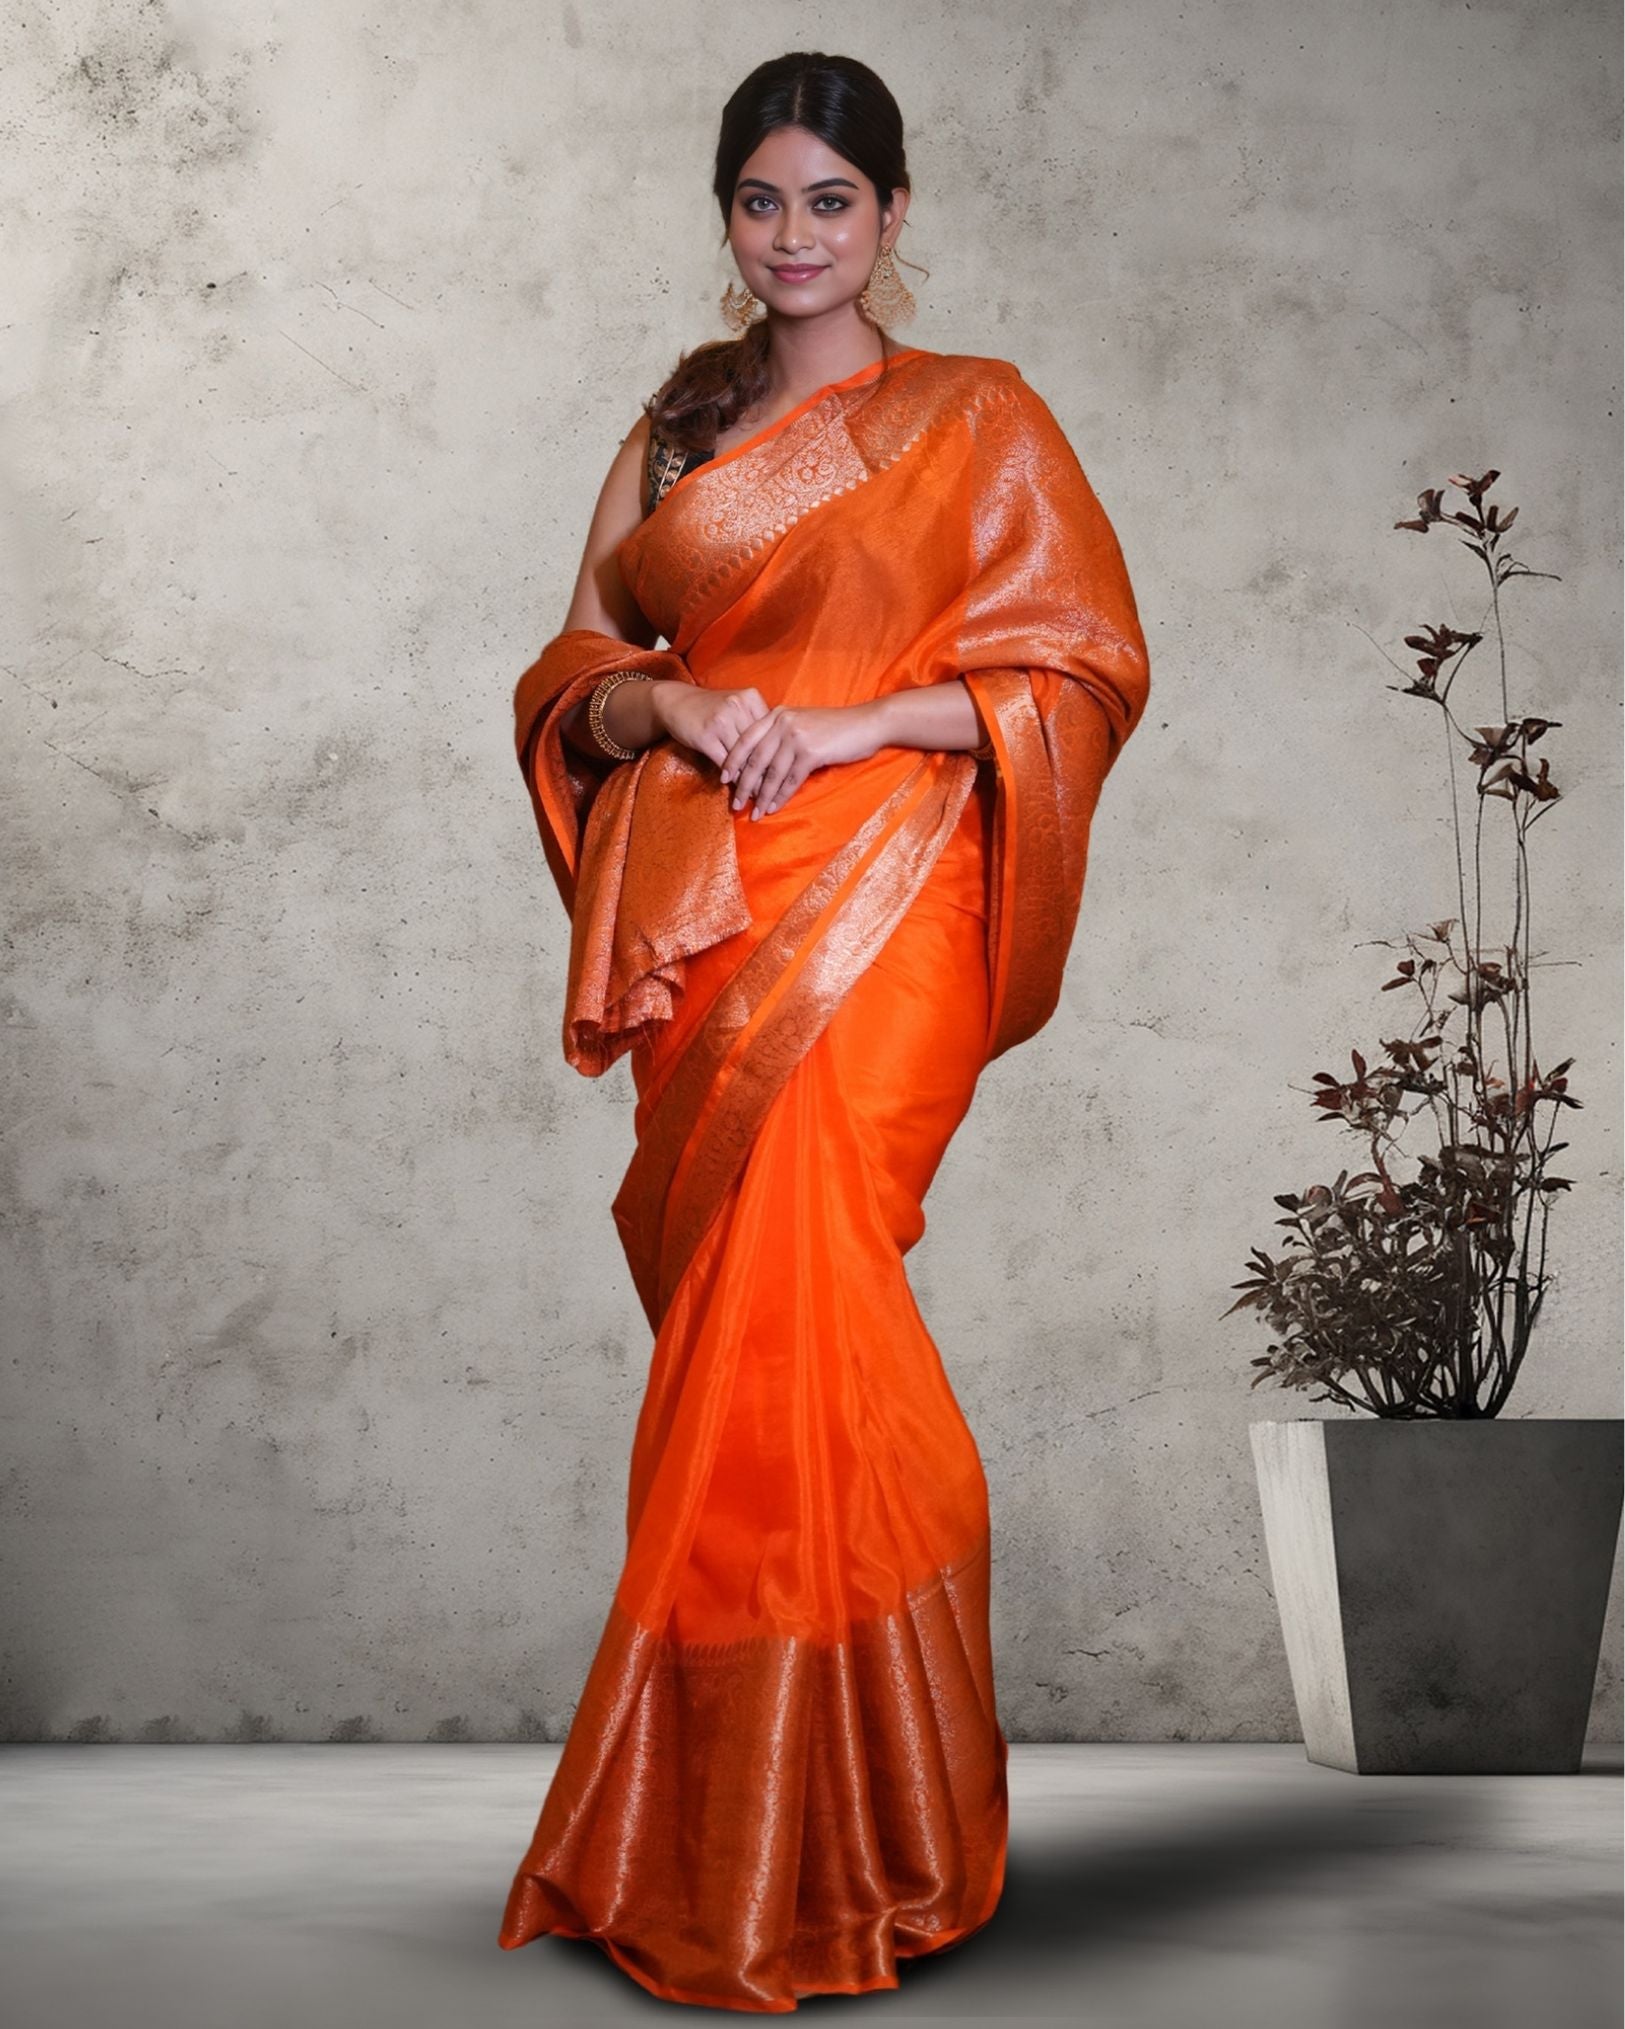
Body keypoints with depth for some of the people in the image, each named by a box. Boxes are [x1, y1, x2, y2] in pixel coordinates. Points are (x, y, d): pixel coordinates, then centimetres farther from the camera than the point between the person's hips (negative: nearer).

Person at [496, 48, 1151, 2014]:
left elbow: (1085, 669, -1)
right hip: (694, 915, 4)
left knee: (783, 1329, -12)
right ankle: (713, 1835, 15)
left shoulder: (978, 420, 5)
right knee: (731, 1322, 3)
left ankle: (813, 1863, -2)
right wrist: (676, 702, -7)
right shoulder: (679, 424, 18)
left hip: (871, 908, -4)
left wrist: (853, 722, -12)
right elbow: (575, 666, 15)